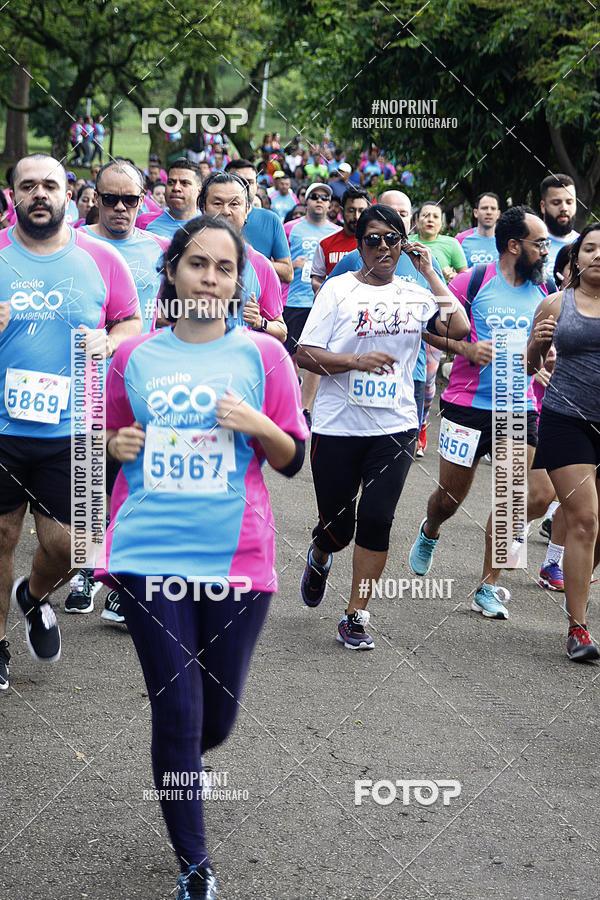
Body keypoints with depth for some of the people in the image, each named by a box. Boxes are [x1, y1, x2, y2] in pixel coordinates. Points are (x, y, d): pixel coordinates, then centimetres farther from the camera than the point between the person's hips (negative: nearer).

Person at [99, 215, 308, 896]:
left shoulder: (263, 355, 4)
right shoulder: (134, 358, 6)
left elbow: (293, 460, 7)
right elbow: (111, 442, 20)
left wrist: (259, 426, -13)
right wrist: (117, 445, -3)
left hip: (236, 558, 0)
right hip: (149, 554, 0)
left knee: (217, 715, 8)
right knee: (176, 713, -3)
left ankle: (181, 763, 45)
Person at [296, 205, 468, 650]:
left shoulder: (415, 294, 7)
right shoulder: (339, 289, -1)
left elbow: (458, 328, -9)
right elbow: (306, 354, -6)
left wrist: (430, 273, -4)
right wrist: (357, 360, -20)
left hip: (395, 427, 2)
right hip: (338, 426, -1)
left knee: (376, 520, -7)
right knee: (337, 526, 6)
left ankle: (356, 617, 5)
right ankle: (320, 558, 44)